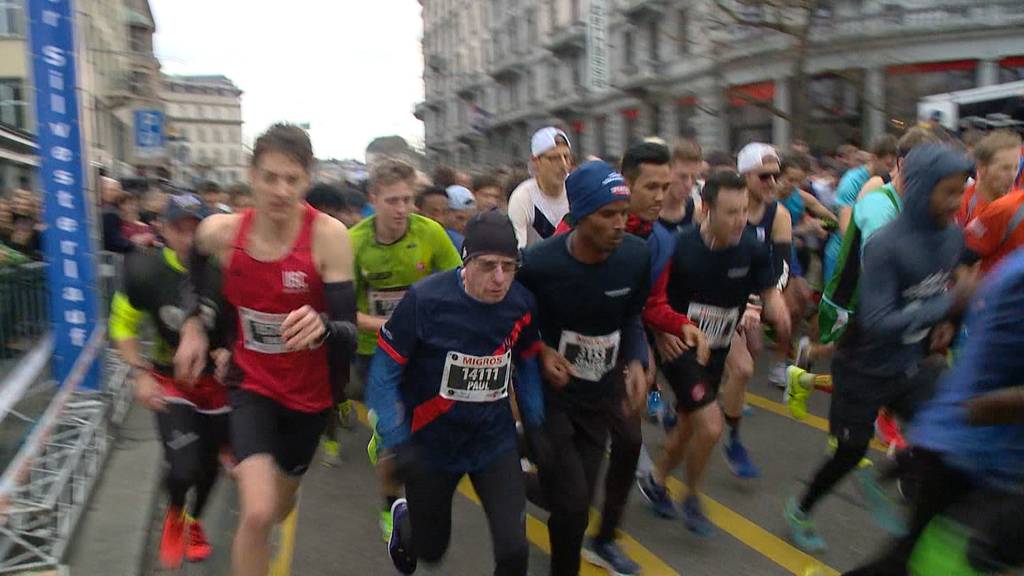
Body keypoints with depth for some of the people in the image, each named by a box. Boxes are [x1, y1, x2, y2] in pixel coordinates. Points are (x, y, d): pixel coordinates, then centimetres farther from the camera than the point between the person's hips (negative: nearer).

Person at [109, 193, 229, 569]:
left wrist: (232, 351, -21)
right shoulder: (146, 272, -17)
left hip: (217, 380, 1)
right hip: (170, 380, -1)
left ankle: (195, 521, 47)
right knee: (184, 469, -14)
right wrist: (140, 374, -11)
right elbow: (122, 326, -1)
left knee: (210, 463, 15)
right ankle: (174, 514, 23)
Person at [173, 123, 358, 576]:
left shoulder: (328, 236, -23)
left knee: (280, 505, 21)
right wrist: (195, 323, 5)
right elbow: (199, 255, 13)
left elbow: (349, 331, -24)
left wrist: (322, 327, -46)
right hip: (252, 384, 0)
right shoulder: (220, 231, -13)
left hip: (310, 391, 0)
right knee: (257, 512, -19)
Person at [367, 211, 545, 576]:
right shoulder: (426, 300, -22)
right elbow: (384, 374, -15)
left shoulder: (522, 304, -9)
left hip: (495, 440, 3)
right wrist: (396, 444, -21)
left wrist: (534, 423, 5)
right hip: (431, 442, -2)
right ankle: (404, 519, 53)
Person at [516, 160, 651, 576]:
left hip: (601, 396, 4)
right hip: (550, 394, -4)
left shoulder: (637, 257, -13)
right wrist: (541, 353, -23)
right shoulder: (538, 264, -24)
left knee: (578, 500, 13)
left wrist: (636, 361, -12)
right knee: (572, 504, -5)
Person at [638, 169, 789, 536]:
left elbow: (769, 289, 3)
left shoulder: (752, 248, -11)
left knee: (689, 428, 17)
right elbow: (652, 305, -15)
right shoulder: (679, 249, -23)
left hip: (716, 350, 5)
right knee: (710, 426, -16)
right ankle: (693, 499, 12)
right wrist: (686, 328, -27)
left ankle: (655, 481, 44)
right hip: (680, 347, -5)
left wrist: (776, 309, -18)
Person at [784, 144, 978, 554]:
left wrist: (942, 323, -1)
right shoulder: (885, 246, -26)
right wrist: (949, 304, -32)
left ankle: (877, 480, 27)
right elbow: (878, 323, -31)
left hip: (912, 363, 6)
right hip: (865, 368, -6)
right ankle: (801, 512, 33)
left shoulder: (953, 235, -5)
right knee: (851, 452, 8)